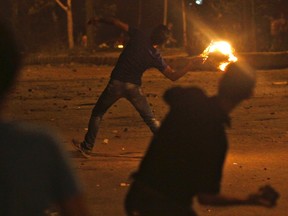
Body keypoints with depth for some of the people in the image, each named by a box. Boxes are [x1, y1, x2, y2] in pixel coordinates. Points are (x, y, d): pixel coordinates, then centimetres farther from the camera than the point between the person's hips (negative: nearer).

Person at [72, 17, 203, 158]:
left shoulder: (139, 37, -9)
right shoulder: (155, 57, -7)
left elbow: (116, 23, -4)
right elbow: (173, 76, -8)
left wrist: (99, 20, 12)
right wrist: (192, 63, -3)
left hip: (116, 84, 0)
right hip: (133, 87, 0)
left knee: (97, 113, 15)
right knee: (150, 119, 13)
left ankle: (87, 147, 15)